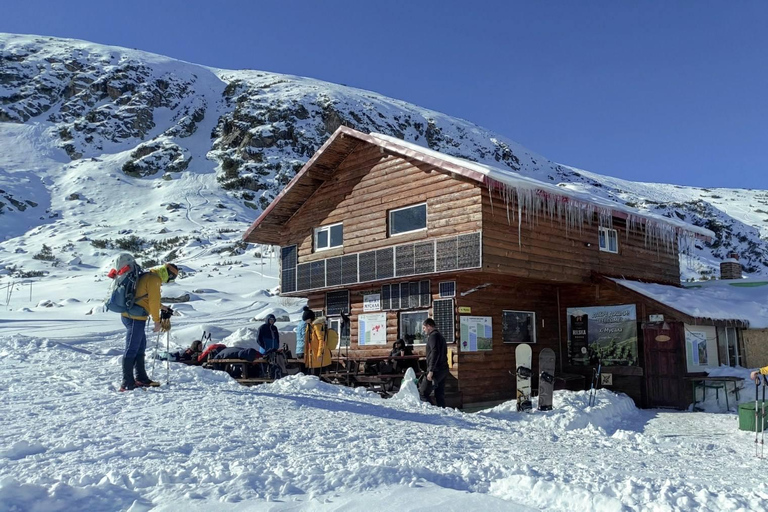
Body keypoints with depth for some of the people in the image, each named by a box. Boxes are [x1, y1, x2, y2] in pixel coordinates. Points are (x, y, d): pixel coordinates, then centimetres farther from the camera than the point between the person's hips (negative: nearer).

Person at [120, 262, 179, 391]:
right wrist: (157, 321, -7)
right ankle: (127, 384, -6)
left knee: (141, 346, 18)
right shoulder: (154, 279, -11)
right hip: (136, 318, -10)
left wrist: (160, 306, 29)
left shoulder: (146, 276, 19)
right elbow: (153, 301, -13)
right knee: (132, 350, -8)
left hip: (128, 315, 10)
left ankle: (141, 378, 25)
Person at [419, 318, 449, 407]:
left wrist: (431, 371, -21)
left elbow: (434, 353, -19)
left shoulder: (433, 336, -8)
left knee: (423, 393, -9)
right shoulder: (440, 336, 22)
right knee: (440, 394, 10)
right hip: (443, 369, 10)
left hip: (436, 370, -10)